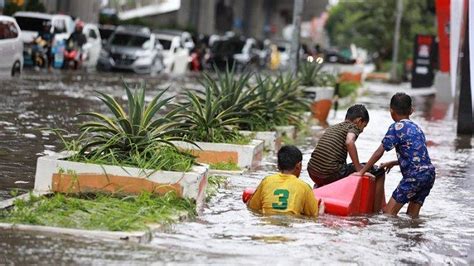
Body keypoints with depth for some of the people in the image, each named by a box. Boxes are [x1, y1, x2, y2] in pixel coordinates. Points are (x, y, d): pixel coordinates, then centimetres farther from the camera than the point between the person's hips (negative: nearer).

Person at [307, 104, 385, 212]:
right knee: (379, 173, 2)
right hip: (332, 173, -8)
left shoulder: (331, 128, 24)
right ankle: (377, 211, -1)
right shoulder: (353, 127, 2)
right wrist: (359, 170, -17)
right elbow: (349, 142, -20)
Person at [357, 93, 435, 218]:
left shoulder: (397, 127, -4)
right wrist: (393, 163, 35)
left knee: (389, 212, -9)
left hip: (415, 176, -8)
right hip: (429, 174, 8)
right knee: (412, 216, 13)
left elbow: (379, 153, -3)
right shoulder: (416, 127, 20)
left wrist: (361, 171, 3)